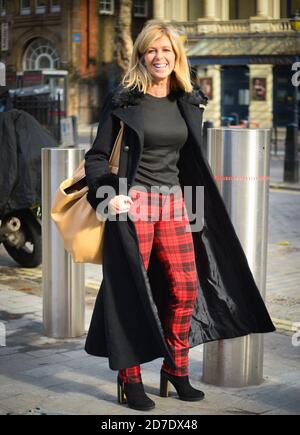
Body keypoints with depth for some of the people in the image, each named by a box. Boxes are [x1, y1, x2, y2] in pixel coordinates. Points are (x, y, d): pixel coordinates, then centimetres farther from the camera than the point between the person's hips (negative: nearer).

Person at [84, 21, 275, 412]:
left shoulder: (188, 102, 10)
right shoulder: (123, 101, -4)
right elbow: (97, 156, -2)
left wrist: (194, 206, 18)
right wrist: (108, 196, -17)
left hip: (174, 203, 5)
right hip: (133, 203, -5)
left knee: (186, 287, 2)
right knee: (133, 290, 0)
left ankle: (176, 369, 19)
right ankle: (130, 379, 10)